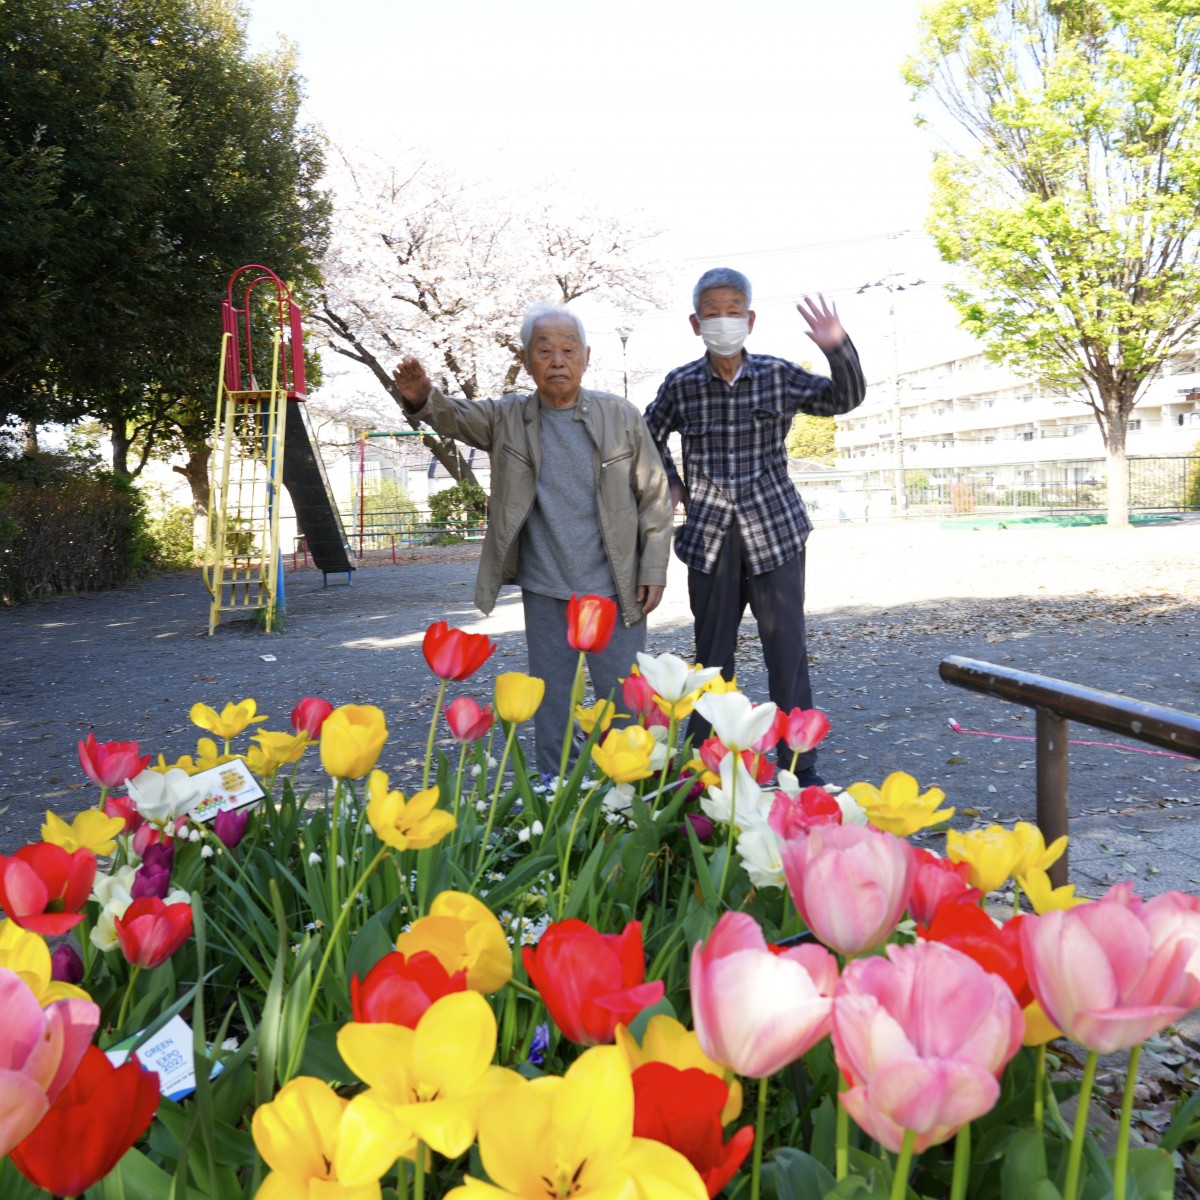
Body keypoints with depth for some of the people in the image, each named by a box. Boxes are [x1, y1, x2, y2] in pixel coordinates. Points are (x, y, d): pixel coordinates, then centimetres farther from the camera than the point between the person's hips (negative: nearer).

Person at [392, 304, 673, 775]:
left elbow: (655, 496, 1)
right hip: (544, 594, 2)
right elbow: (454, 416, -11)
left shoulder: (622, 417, -3)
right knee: (549, 709, 13)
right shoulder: (507, 419, 2)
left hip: (615, 593, -1)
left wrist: (654, 569, -3)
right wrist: (423, 397, -35)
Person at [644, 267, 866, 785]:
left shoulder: (778, 375, 0)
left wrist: (838, 347, -21)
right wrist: (669, 484, 9)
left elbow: (845, 399, -5)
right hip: (710, 537, 1)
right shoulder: (681, 385, 2)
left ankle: (800, 768, 10)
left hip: (774, 533, -1)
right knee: (712, 655, 10)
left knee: (787, 653, 0)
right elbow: (650, 435, 19)